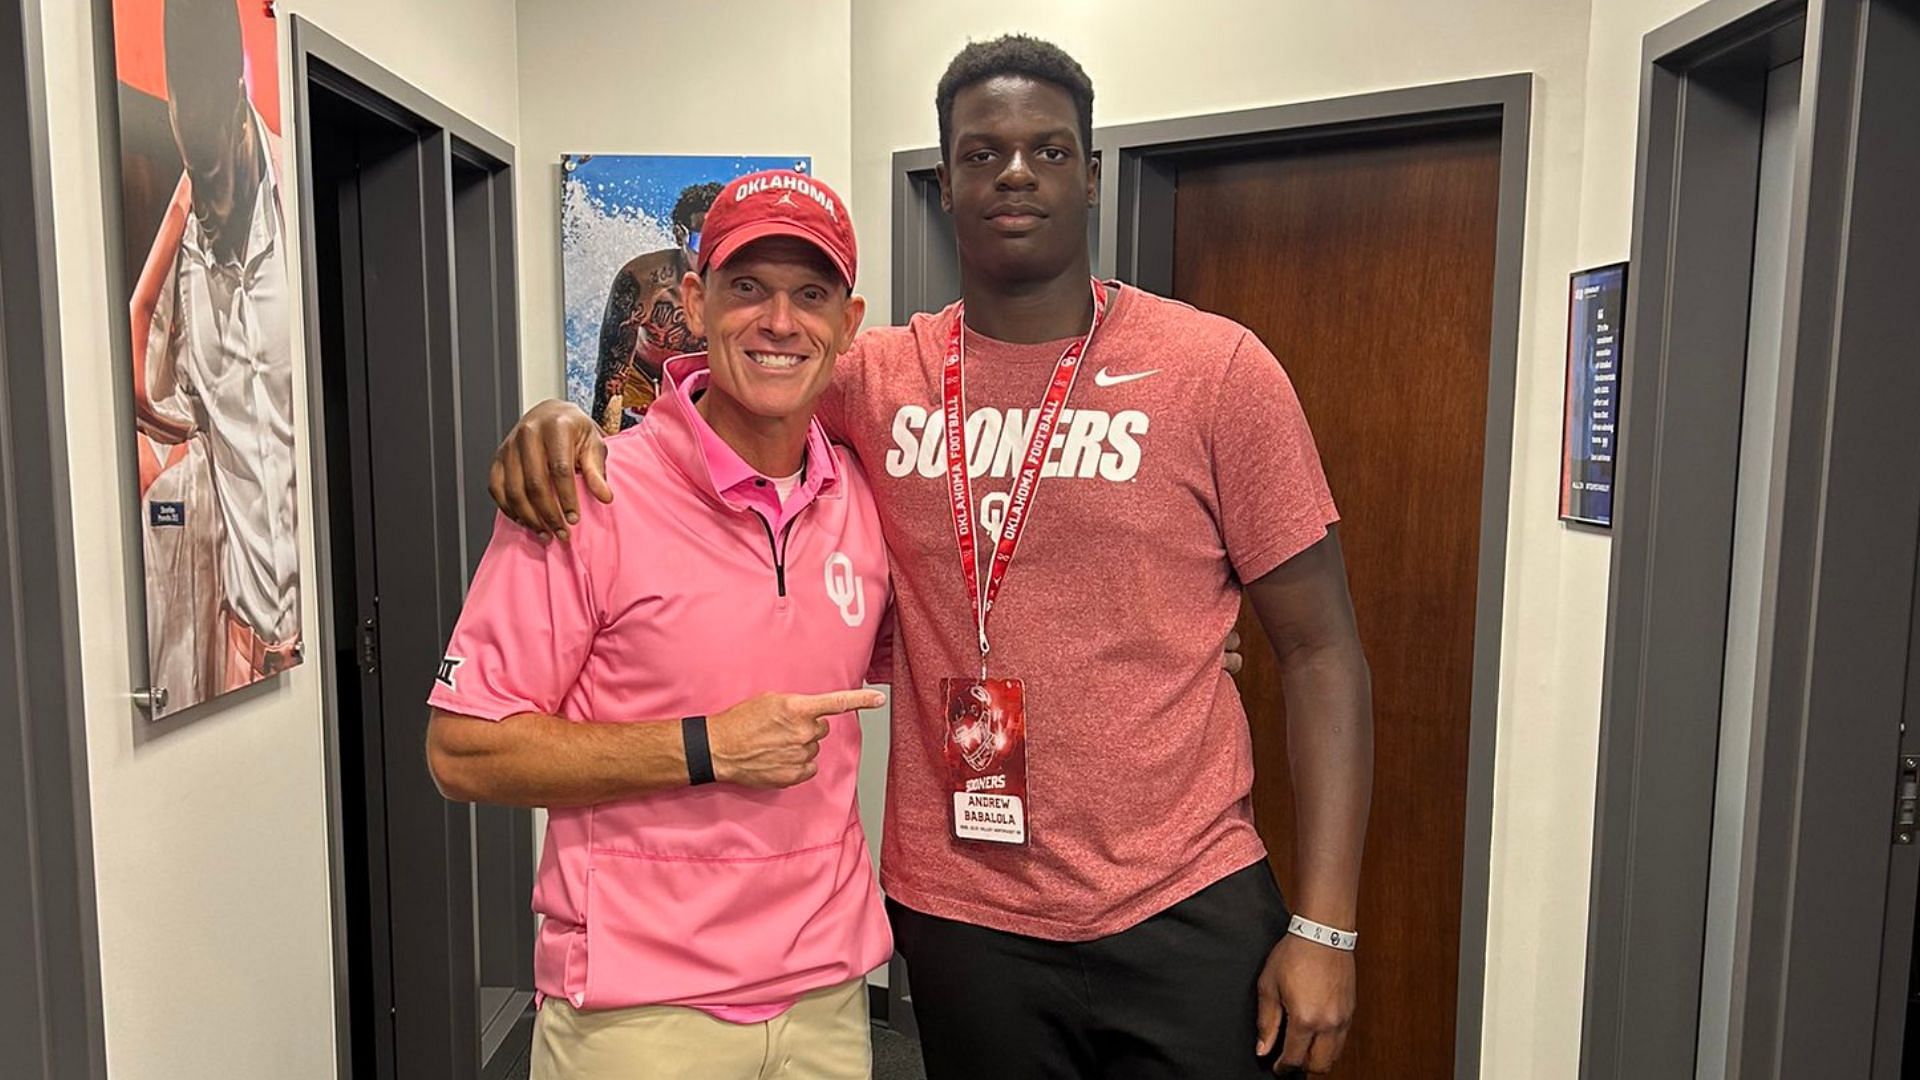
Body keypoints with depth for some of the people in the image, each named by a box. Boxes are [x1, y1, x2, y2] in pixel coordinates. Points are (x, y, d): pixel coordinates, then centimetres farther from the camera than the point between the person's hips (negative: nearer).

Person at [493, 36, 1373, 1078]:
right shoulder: (878, 378, -1)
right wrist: (563, 421, -12)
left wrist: (1324, 928, -8)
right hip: (963, 919, 2)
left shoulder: (1217, 369, -6)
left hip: (1188, 914, -1)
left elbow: (1320, 649, -5)